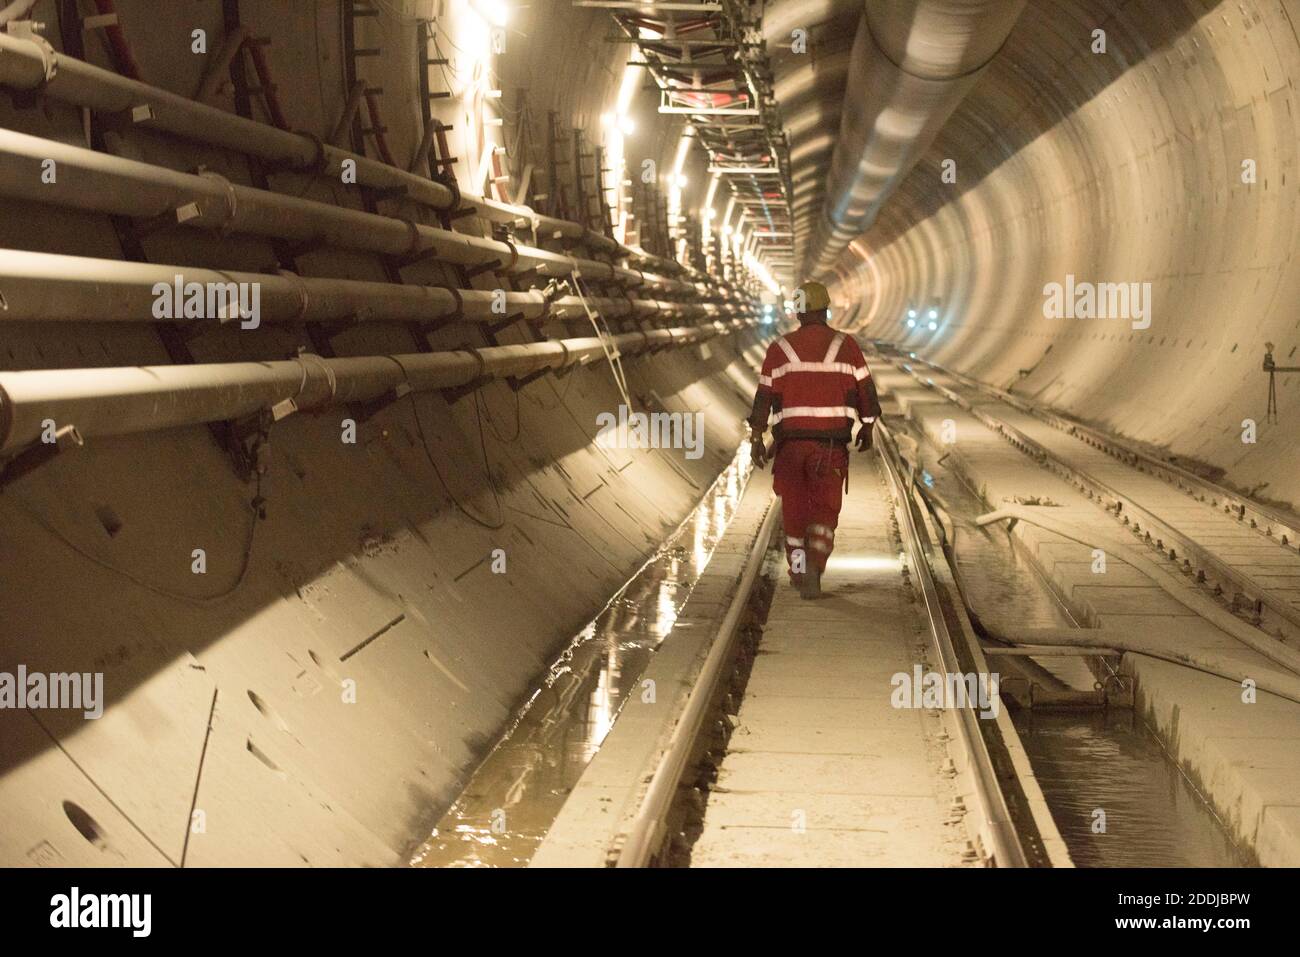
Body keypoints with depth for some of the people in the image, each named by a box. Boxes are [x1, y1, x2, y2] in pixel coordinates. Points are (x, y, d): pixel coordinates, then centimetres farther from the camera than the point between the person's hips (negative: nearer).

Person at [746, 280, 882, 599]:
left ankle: (799, 574, 20)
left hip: (790, 441, 1)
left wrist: (756, 440, 4)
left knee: (795, 509, 14)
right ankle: (814, 567, -17)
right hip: (831, 445, 0)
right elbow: (866, 392, 3)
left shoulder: (780, 349, 0)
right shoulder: (846, 346, 0)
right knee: (825, 511, 6)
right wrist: (867, 427, 18)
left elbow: (764, 397, -1)